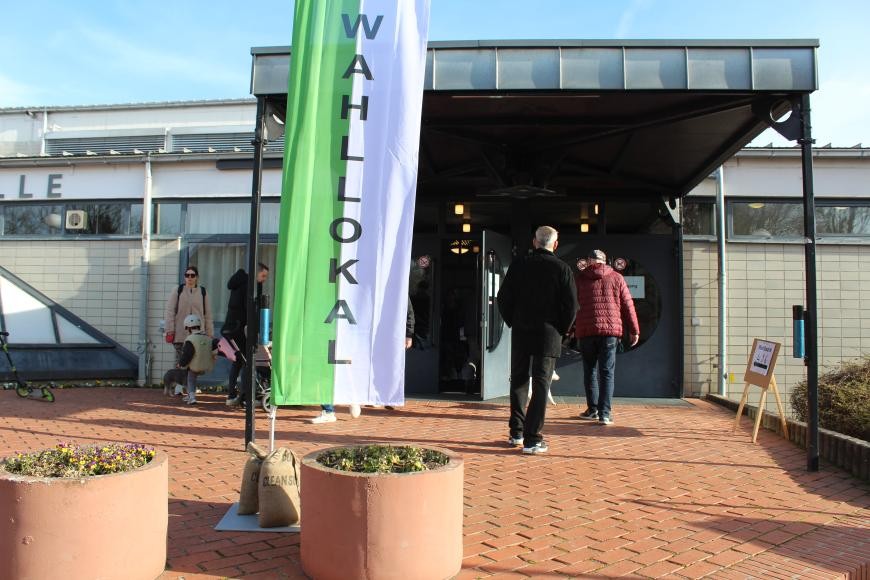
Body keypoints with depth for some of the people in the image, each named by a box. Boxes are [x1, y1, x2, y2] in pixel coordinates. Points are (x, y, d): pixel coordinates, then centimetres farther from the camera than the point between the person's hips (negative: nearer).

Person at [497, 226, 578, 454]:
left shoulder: (518, 265, 1)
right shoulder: (561, 268, -4)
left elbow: (503, 298, 1)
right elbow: (571, 304, -7)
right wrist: (562, 329, 6)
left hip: (521, 332, 2)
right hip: (548, 334, -2)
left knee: (518, 381, 14)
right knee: (541, 384, 1)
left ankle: (516, 433, 18)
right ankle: (532, 439, -2)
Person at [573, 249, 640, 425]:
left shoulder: (579, 278, 7)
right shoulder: (616, 278, 8)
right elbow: (627, 305, 7)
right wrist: (634, 330, 11)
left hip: (586, 331, 0)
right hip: (610, 330, 0)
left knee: (589, 370, 13)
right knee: (607, 372, 0)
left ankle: (593, 409, 16)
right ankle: (605, 413, -4)